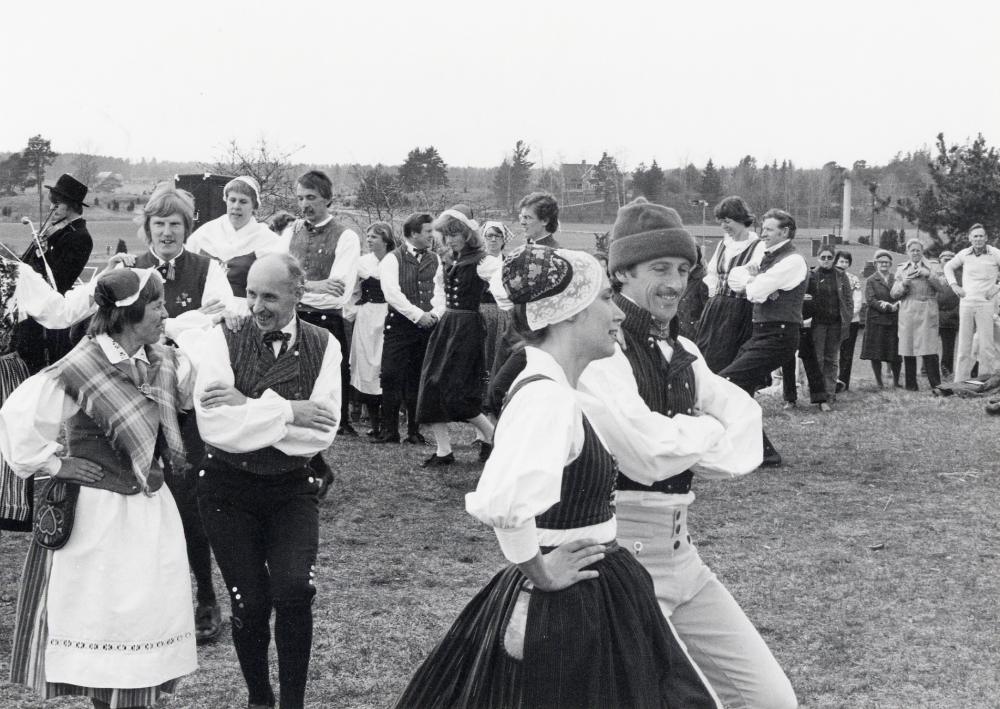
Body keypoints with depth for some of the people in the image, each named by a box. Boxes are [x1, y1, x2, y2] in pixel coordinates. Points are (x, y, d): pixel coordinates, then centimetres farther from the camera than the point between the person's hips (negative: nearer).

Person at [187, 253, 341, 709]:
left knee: (294, 591, -17)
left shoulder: (322, 346, -3)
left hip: (292, 488, 0)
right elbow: (213, 426, -21)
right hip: (229, 487, 0)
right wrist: (287, 412, -22)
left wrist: (249, 407, -20)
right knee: (250, 604, 2)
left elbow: (321, 431, -16)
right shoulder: (223, 340, -7)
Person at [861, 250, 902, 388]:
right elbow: (870, 300, -5)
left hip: (894, 321, 2)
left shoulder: (896, 279, 14)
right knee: (876, 354, -3)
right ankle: (879, 382, 7)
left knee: (896, 354, 0)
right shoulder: (871, 281, 6)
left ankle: (896, 381, 14)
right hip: (876, 321, -2)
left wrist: (896, 306, -12)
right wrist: (889, 307, -12)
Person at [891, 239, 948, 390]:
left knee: (930, 349, -11)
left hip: (928, 313, -2)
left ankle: (936, 384, -9)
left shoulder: (932, 269, 13)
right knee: (908, 350, 0)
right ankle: (911, 384, 6)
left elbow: (943, 286, 1)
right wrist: (903, 284, -6)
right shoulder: (901, 270, 18)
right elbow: (895, 294, 12)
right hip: (908, 314, 2)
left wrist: (929, 276, -10)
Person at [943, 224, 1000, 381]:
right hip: (966, 304, 3)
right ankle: (960, 383, 9)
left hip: (986, 304, -3)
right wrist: (954, 285, 11)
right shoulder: (964, 254, 5)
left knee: (987, 346, -4)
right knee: (964, 346, 5)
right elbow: (948, 266, 23)